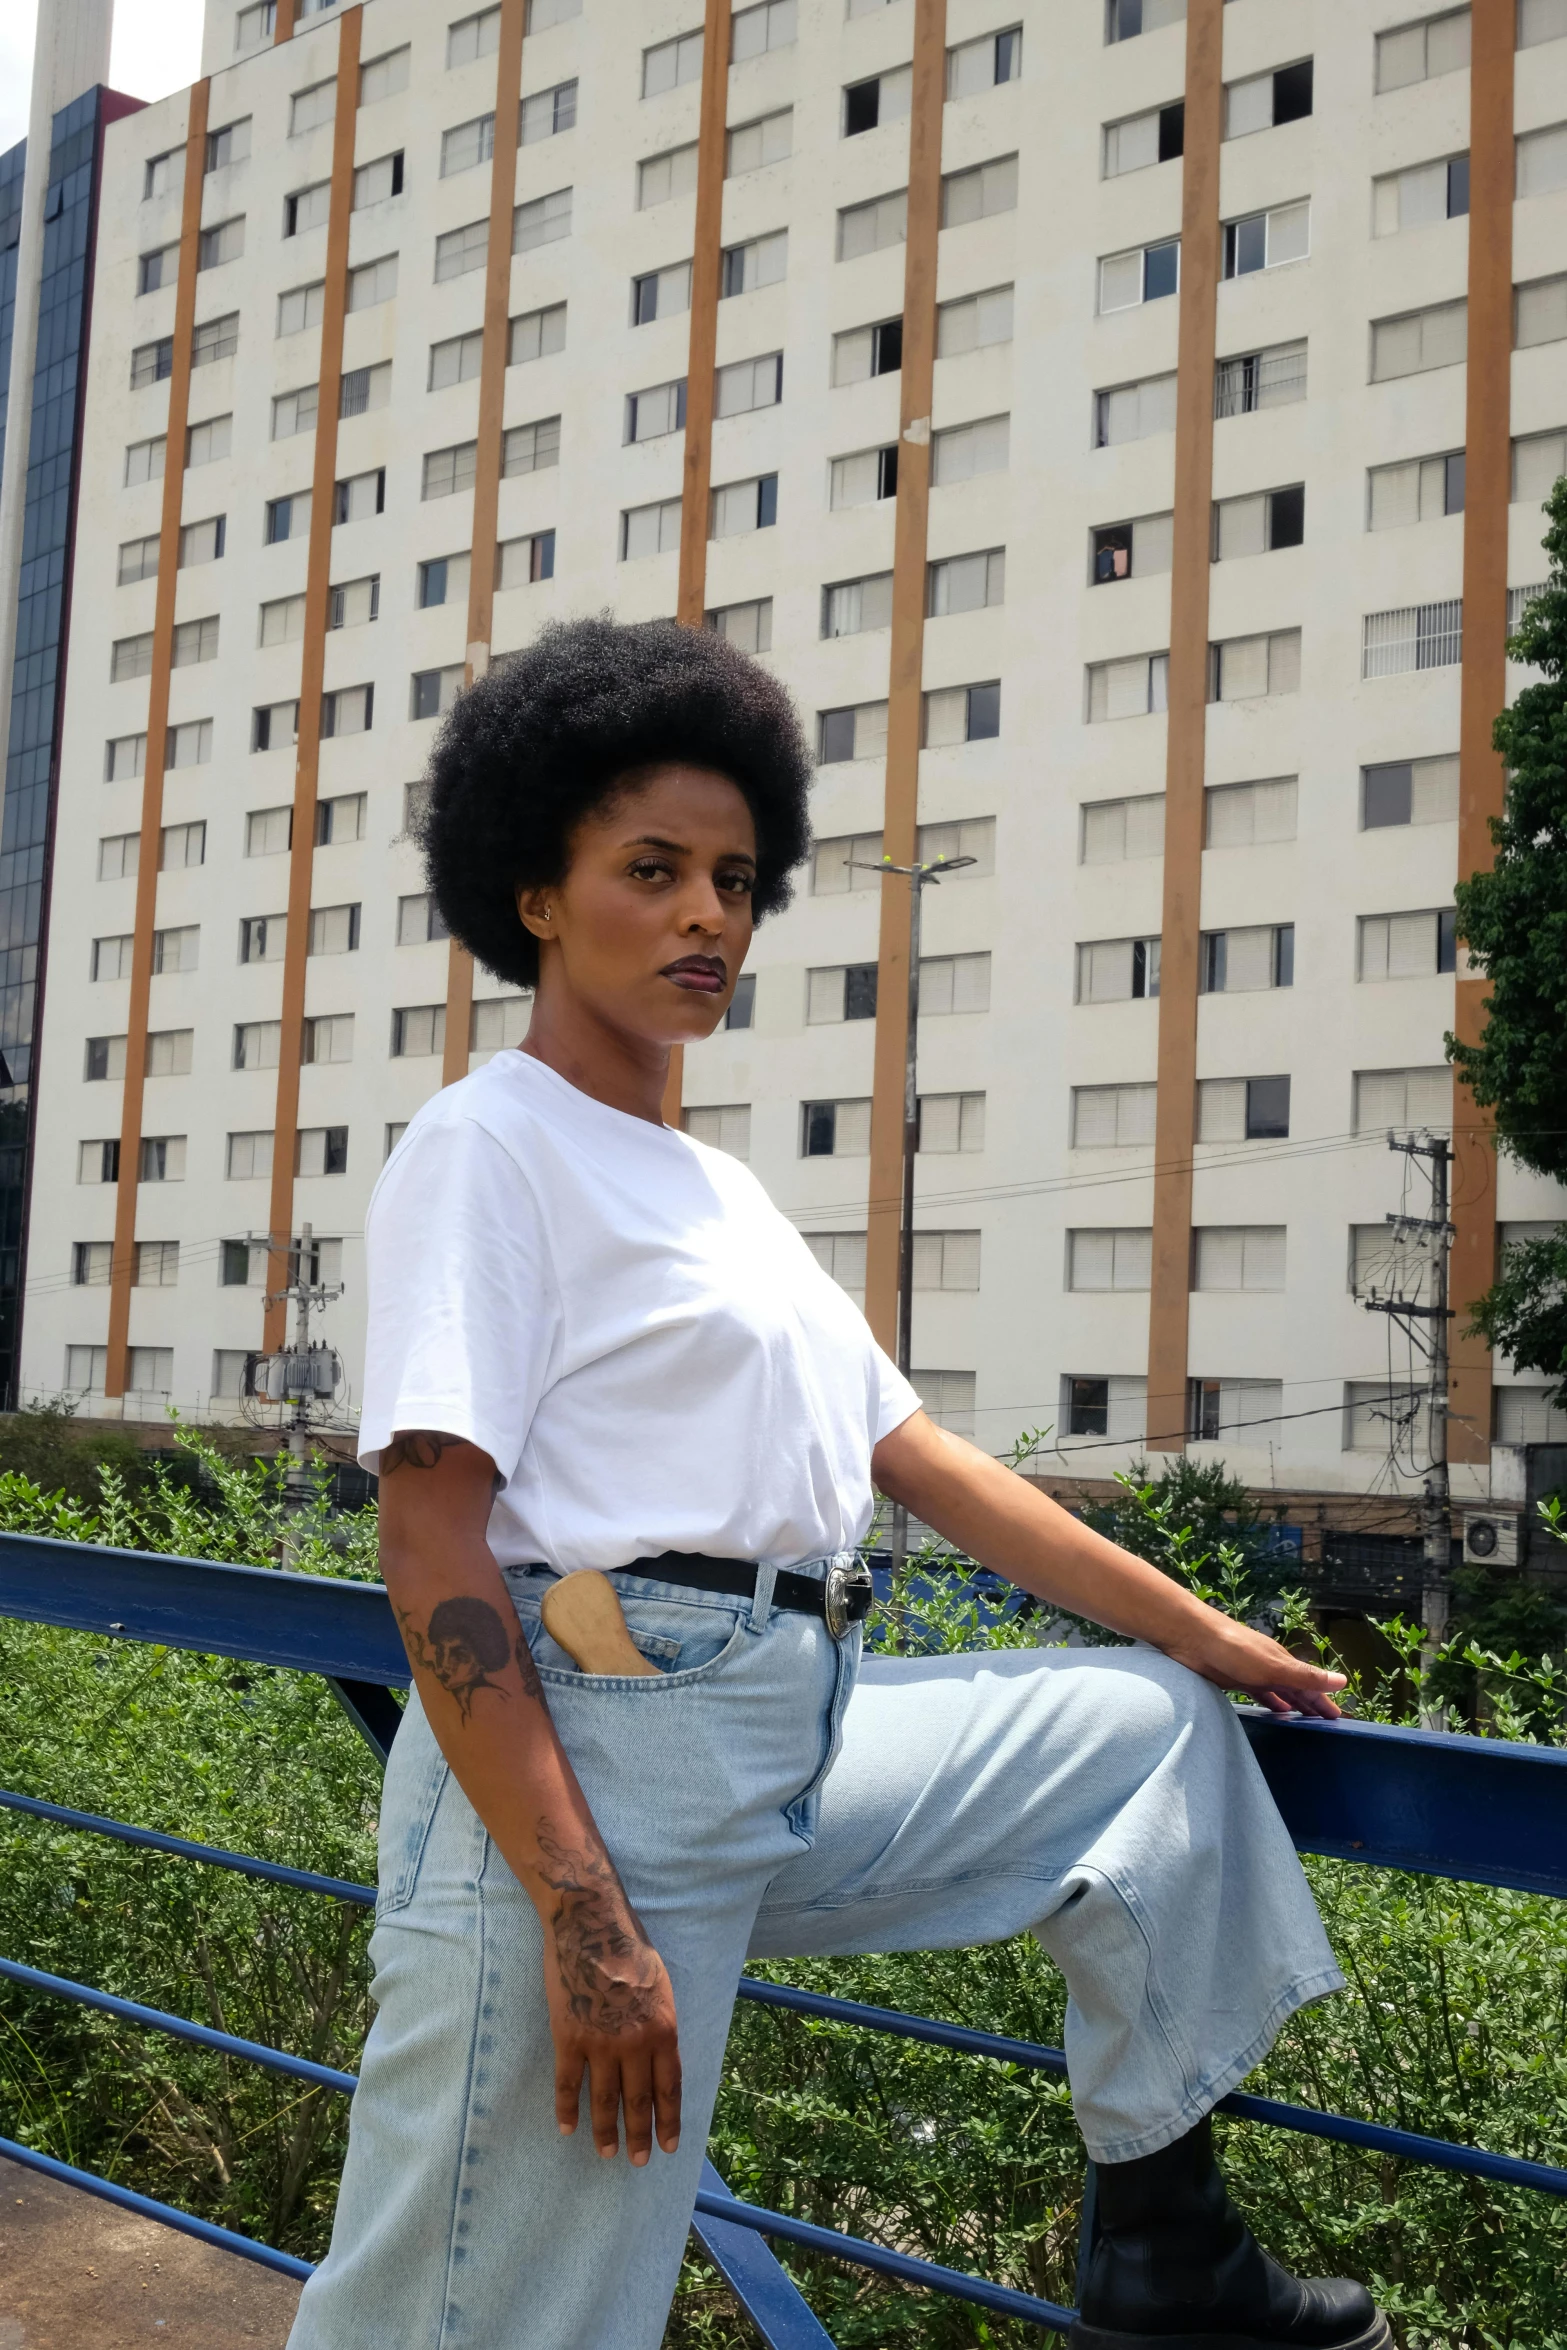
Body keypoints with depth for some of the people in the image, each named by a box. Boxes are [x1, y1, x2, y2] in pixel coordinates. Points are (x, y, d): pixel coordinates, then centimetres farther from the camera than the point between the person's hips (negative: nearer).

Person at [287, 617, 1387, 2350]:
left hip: (804, 1742, 8)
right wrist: (584, 1919, -23)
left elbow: (919, 1457, 19)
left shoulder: (718, 1188, 19)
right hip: (582, 1760, -8)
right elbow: (431, 1540, -16)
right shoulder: (491, 1146, -6)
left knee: (1152, 1725, 14)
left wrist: (1205, 1636, 18)